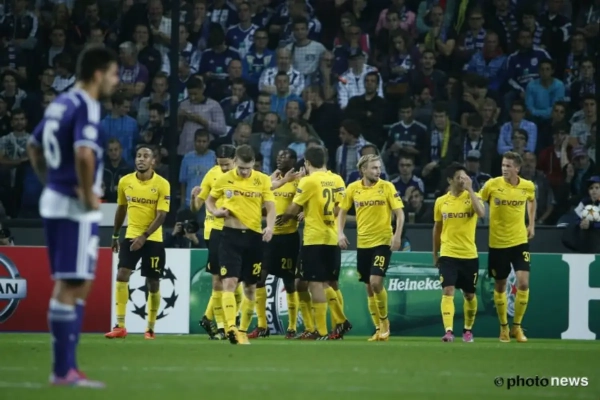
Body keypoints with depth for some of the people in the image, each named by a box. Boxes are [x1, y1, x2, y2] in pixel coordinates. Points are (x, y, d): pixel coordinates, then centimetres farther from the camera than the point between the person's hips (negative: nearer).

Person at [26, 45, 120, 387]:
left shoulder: (61, 103, 13)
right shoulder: (86, 107, -15)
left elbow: (34, 146, 23)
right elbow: (84, 153, -31)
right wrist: (88, 193, -19)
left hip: (54, 201, 9)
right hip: (76, 208, -9)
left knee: (76, 285, 15)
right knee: (71, 286, -5)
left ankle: (67, 366, 18)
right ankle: (63, 371, -2)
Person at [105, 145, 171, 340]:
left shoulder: (162, 184, -9)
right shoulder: (125, 181, 2)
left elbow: (161, 215, -13)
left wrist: (144, 236, -22)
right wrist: (115, 235, 19)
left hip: (153, 239, -2)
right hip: (131, 236, 2)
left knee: (153, 284, 4)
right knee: (121, 276, -12)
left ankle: (150, 328, 15)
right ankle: (120, 326, -11)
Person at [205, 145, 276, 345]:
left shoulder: (263, 180, 1)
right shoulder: (224, 179, 0)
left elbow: (270, 207, -3)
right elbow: (209, 200, 14)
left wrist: (270, 227, -22)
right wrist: (215, 211, -9)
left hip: (254, 237, 2)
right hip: (231, 235, -2)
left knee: (250, 287, 10)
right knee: (229, 282, -16)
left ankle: (243, 331, 23)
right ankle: (230, 327, -27)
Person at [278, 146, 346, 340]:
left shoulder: (309, 181, -10)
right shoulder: (336, 180, 6)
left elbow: (294, 209, -7)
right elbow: (339, 208, 8)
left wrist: (284, 217, 14)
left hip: (314, 239, -6)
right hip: (332, 238, 6)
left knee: (316, 284, -4)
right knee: (325, 283, 18)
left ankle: (321, 331, -5)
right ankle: (340, 321, 15)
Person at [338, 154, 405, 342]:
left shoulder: (387, 187, -5)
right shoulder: (353, 188, 2)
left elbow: (399, 213, -5)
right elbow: (342, 212, 13)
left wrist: (397, 235, -17)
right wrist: (340, 233, -1)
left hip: (383, 242, -4)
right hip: (363, 243, 4)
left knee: (376, 282, -17)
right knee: (369, 287, 7)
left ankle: (384, 321, 4)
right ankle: (379, 329, 17)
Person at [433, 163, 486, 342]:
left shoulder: (472, 197, -2)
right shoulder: (441, 201, 4)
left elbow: (481, 213, -24)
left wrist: (470, 189, -20)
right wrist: (435, 254, 18)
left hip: (469, 255, 0)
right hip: (448, 255, 0)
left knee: (469, 295, 10)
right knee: (448, 291, -15)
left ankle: (468, 329, 29)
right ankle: (449, 331, -22)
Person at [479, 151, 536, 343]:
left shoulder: (528, 186, -4)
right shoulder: (492, 184, -11)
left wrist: (532, 224, 13)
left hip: (519, 241, 1)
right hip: (497, 242, -1)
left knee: (523, 283, -11)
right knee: (500, 286, 8)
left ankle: (517, 326, 4)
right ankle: (503, 326, 24)